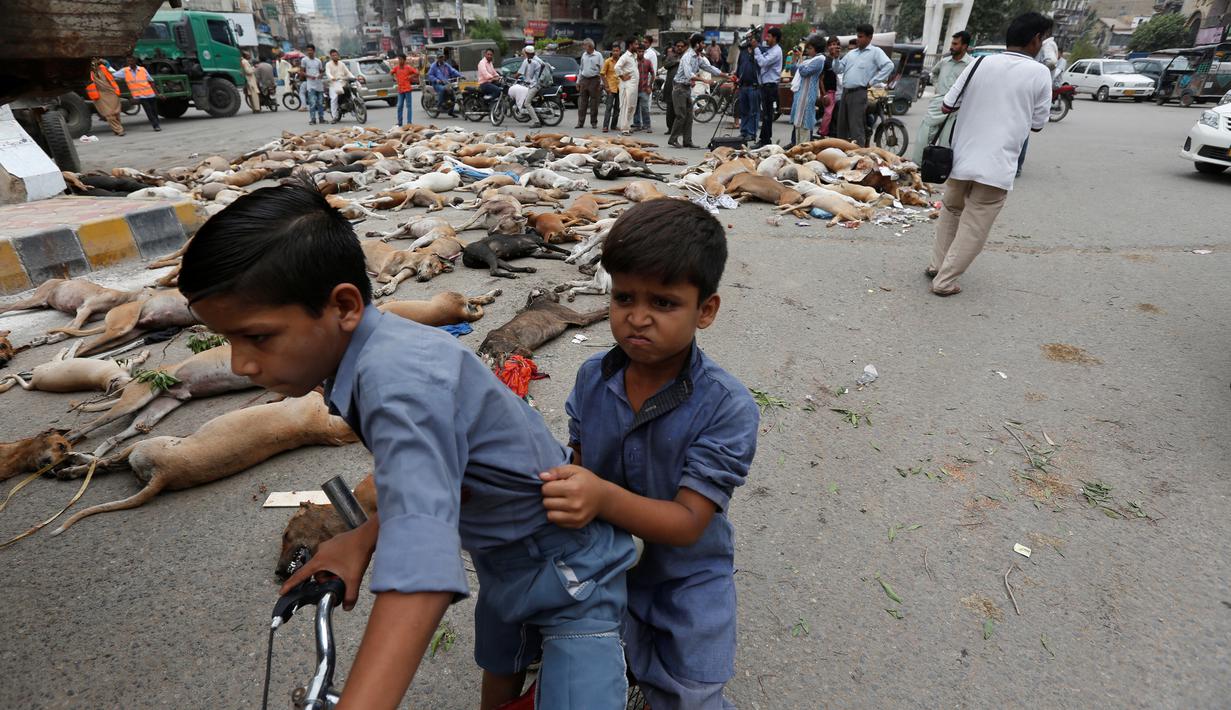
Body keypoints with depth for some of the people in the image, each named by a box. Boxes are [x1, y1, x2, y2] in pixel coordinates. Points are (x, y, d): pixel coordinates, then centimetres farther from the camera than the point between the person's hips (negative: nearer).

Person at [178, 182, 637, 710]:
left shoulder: (400, 380, -36)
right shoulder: (385, 351, -9)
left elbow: (421, 573, -49)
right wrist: (364, 538, -9)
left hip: (569, 568, -8)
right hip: (504, 556, 9)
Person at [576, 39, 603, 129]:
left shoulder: (598, 55, -1)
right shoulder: (583, 55, 13)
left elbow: (602, 70, -3)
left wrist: (601, 83, -9)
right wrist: (578, 81, 16)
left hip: (594, 80, -4)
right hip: (584, 80, 4)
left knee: (594, 103, 0)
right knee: (582, 102, 1)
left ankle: (594, 122, 8)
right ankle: (580, 122, 4)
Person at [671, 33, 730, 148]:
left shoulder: (699, 58, 11)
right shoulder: (688, 56, -16)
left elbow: (710, 68, 14)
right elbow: (689, 75, -28)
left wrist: (728, 77, 10)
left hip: (687, 88, 9)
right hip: (679, 87, -9)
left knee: (689, 116, 6)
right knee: (681, 115, -9)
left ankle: (687, 141, 8)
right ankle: (673, 139, -1)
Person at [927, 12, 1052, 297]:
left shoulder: (980, 62, 3)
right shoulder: (1039, 73, -4)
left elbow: (947, 106, 5)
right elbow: (1037, 124, 3)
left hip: (961, 158, 4)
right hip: (997, 166, -3)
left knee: (951, 213, 22)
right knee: (973, 229, 4)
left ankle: (937, 265, 27)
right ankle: (945, 281, 3)